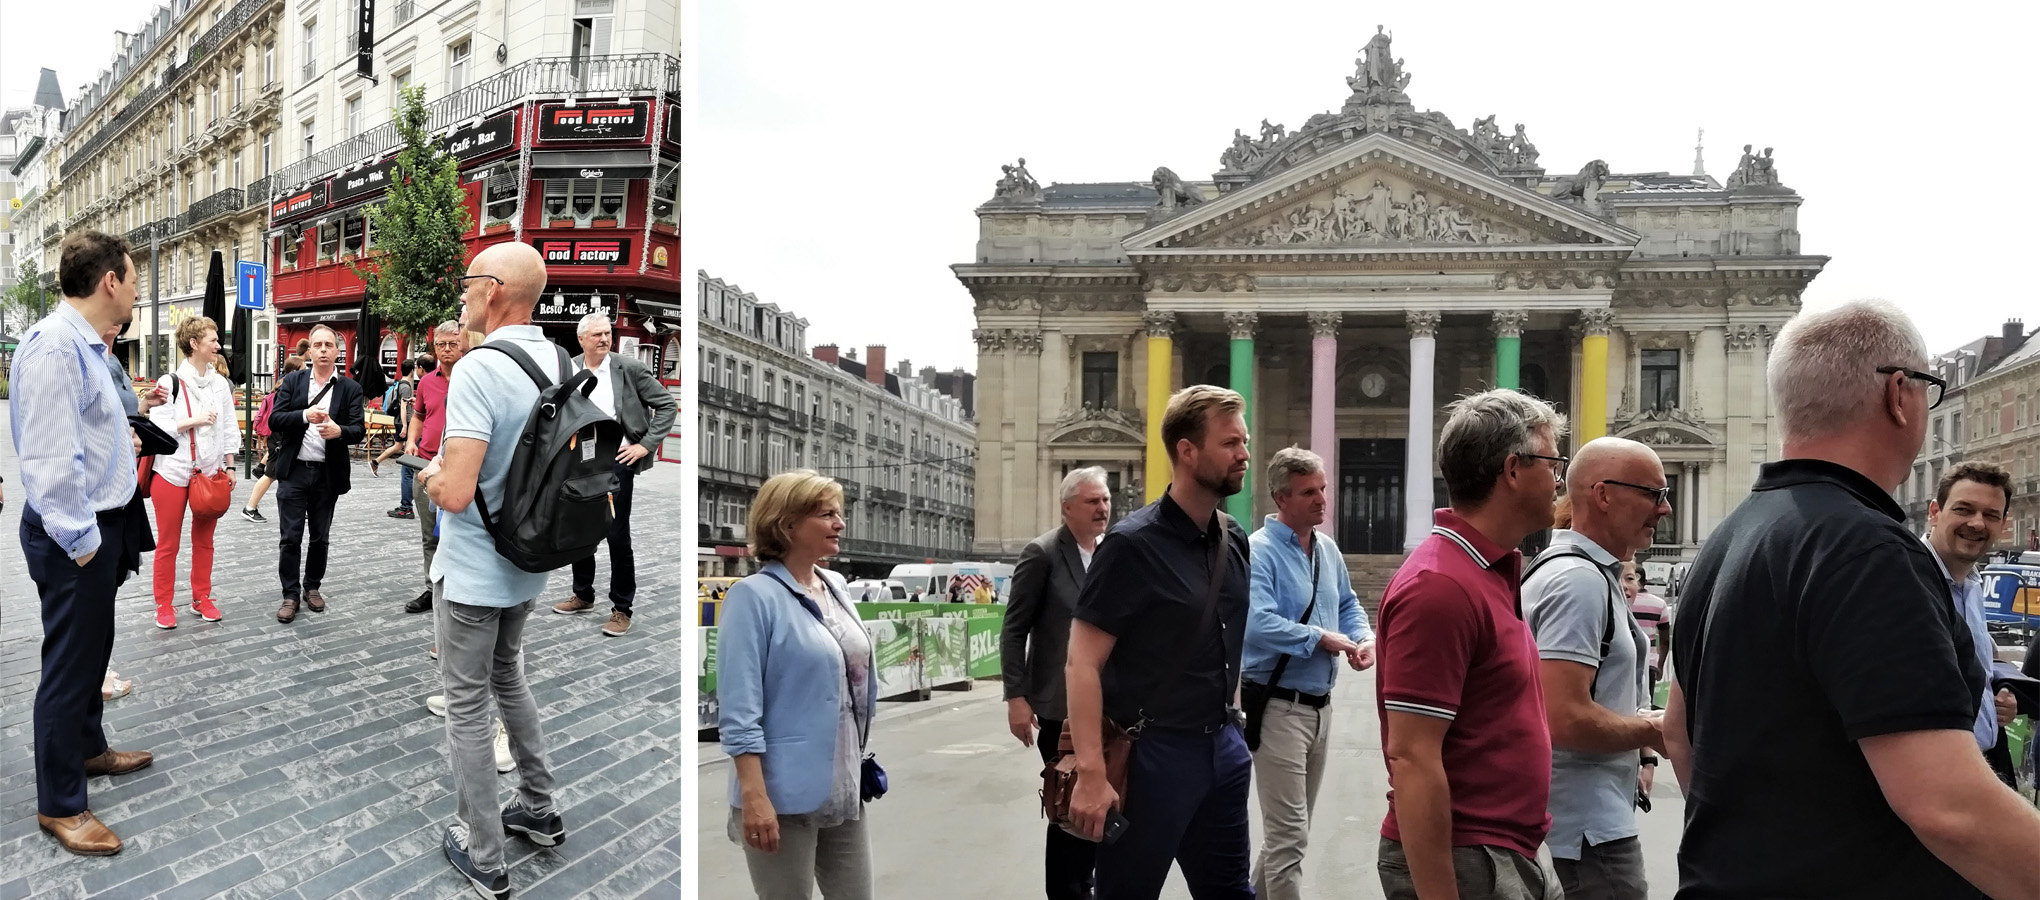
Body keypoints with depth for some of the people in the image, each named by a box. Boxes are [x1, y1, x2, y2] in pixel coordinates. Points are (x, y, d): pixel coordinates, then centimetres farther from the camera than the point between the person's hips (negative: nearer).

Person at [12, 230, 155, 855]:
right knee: (70, 661, 0)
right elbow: (51, 457, -26)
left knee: (93, 647, 25)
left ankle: (88, 749, 44)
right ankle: (58, 805, 12)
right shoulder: (56, 345, -23)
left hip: (98, 526, 10)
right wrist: (81, 540, -22)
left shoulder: (87, 346, 10)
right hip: (75, 534, -10)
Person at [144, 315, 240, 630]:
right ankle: (164, 604, 15)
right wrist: (193, 421, -18)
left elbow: (229, 428, 11)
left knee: (204, 540, 12)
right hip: (173, 473, -4)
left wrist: (229, 466, 10)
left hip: (209, 473, 4)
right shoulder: (170, 382, -9)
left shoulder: (220, 383, 6)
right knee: (168, 543, 5)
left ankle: (202, 598, 24)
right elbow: (157, 426, -13)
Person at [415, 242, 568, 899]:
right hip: (528, 567, 8)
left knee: (467, 707, 6)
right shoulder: (561, 364, 0)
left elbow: (456, 494, -31)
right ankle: (539, 810, 36)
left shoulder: (479, 371, -25)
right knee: (509, 679, 26)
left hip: (471, 574, -7)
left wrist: (430, 477, -7)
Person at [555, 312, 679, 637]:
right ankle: (583, 595, 32)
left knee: (617, 536, -2)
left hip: (615, 462, -4)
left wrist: (645, 445, -10)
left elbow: (667, 404, -6)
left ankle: (621, 609, 8)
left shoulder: (628, 368, -8)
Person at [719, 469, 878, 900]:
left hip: (844, 788, 7)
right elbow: (739, 710, -17)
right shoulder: (754, 597, -12)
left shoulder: (836, 586, 9)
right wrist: (754, 796, -22)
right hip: (786, 795, -7)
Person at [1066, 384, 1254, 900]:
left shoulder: (1234, 540, 6)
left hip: (1223, 747, 7)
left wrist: (1232, 726, 14)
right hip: (1152, 752, -7)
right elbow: (1083, 664, -17)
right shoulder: (1133, 544, -15)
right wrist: (1092, 772, -24)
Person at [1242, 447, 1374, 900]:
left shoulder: (1327, 549, 10)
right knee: (1289, 833, -6)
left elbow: (1348, 605, 21)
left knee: (1294, 828, 20)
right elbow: (1258, 623, -29)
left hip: (1320, 706, 9)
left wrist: (1364, 638, -1)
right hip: (1279, 707, -9)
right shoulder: (1259, 552, -17)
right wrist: (1321, 639, -18)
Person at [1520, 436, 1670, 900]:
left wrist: (1635, 757, 17)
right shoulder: (1580, 580, -19)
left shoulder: (1594, 574, 15)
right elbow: (1566, 720, -26)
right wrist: (1653, 732, -11)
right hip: (1586, 830, -10)